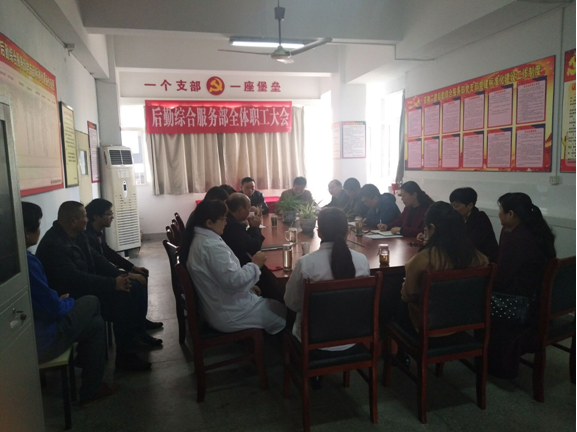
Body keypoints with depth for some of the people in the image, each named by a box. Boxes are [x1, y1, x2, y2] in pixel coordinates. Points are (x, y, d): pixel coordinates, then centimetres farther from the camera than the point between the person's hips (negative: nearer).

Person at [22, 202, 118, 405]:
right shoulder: (26, 261, -28)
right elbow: (54, 308, -21)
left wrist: (58, 299, 4)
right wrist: (69, 301, -1)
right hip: (39, 342, -9)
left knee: (95, 323, 17)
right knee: (91, 302, 8)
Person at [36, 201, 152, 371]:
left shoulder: (77, 235, 5)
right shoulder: (54, 245, -25)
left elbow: (95, 259, 10)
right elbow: (75, 278, -33)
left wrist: (119, 275, -5)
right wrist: (113, 283, -32)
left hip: (83, 287, 10)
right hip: (71, 298, -9)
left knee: (130, 288, -3)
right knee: (121, 298, -22)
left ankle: (133, 334, 9)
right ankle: (125, 356, -10)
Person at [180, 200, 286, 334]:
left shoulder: (199, 238, 4)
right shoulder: (212, 246, -28)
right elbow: (234, 282, -29)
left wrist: (249, 287, 8)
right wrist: (255, 265, -15)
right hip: (229, 314, -10)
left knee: (268, 303, 23)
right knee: (282, 312, 5)